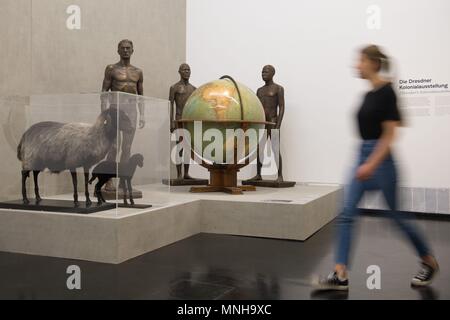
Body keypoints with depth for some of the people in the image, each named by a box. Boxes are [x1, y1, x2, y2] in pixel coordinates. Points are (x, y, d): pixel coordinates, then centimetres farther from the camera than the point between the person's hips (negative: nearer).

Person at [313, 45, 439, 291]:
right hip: (363, 157, 8)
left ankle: (430, 262, 31)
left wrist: (372, 164, -23)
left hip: (381, 160, -8)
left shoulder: (386, 92, -14)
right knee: (346, 214, -2)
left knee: (396, 216, 7)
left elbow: (389, 135, -17)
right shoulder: (368, 94, 12)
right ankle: (340, 276, -1)